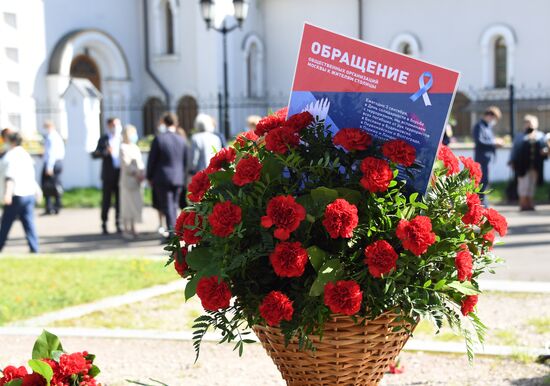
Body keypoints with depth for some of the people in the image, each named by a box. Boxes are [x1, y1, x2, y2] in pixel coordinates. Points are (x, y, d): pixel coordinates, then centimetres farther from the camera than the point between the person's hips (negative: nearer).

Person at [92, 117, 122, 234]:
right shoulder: (103, 139, 3)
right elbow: (95, 154, -2)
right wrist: (105, 152, -19)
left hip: (121, 173, 2)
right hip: (108, 175, -2)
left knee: (120, 200, 5)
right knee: (106, 200, 2)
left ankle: (118, 224, 13)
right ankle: (104, 224, 10)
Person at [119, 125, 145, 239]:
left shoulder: (136, 148, 17)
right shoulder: (123, 148, -7)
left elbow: (140, 163, 15)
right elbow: (125, 164, -14)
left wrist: (142, 174, -3)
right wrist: (136, 173, -17)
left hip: (137, 181, 7)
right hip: (128, 181, -7)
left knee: (136, 205, 7)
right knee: (127, 205, -3)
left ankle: (132, 228, 14)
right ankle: (126, 229, 2)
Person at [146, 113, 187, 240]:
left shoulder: (158, 139, -11)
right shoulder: (181, 140, 1)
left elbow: (152, 160, -7)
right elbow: (185, 161, 6)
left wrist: (149, 177, 4)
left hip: (163, 178, -4)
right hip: (178, 178, 4)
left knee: (167, 207, 0)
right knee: (174, 205, 16)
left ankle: (172, 233, -7)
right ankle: (173, 232, 22)